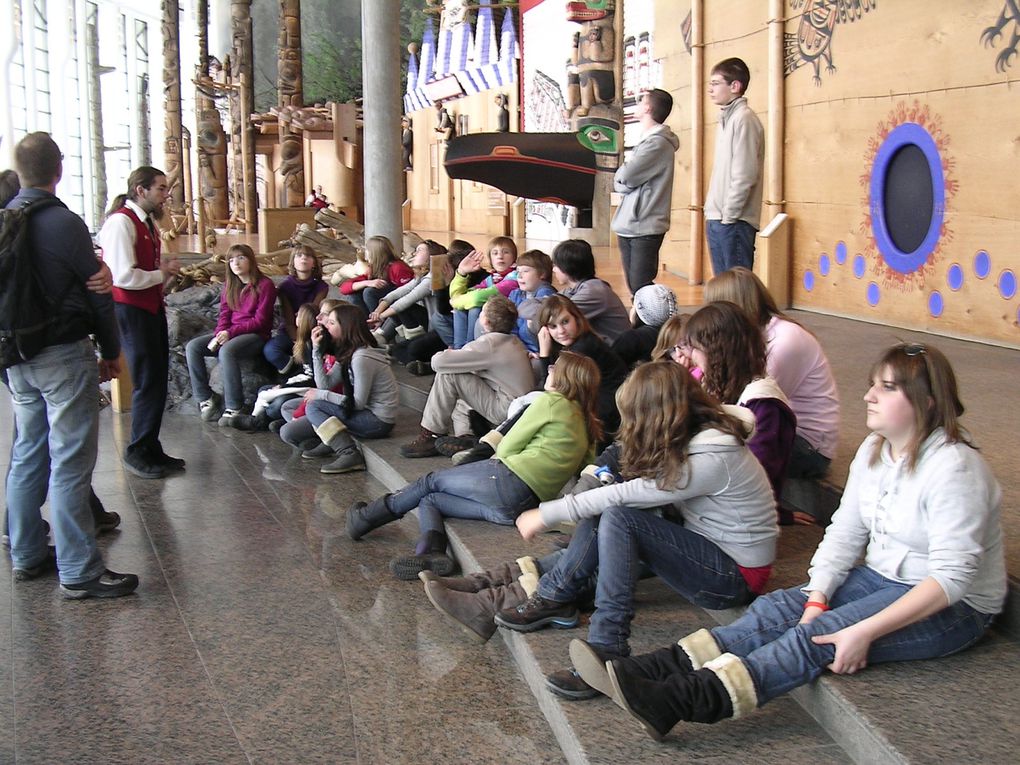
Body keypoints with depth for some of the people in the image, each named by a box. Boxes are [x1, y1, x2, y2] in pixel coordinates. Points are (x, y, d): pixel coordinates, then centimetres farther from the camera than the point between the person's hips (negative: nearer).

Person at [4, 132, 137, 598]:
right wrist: (111, 351, 3)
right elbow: (98, 292, -9)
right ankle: (79, 572, 0)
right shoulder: (63, 223, -15)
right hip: (64, 355, -7)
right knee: (70, 462, -4)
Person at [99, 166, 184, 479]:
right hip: (130, 310, -10)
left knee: (157, 380, 13)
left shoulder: (147, 221, 13)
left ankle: (151, 449, 25)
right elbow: (123, 276, -24)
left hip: (151, 307, 10)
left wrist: (166, 267, 5)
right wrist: (162, 273, -11)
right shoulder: (121, 222, -17)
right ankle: (137, 452, 10)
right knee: (148, 381, -5)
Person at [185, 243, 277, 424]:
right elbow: (224, 315, 12)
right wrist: (219, 335, -10)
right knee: (192, 347, -14)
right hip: (229, 334, 7)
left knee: (227, 350, -37)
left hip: (256, 335, -7)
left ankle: (234, 408, -31)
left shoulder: (264, 285, -6)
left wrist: (231, 332, -19)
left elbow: (260, 321, -12)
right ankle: (205, 400, -13)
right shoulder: (230, 286, 15)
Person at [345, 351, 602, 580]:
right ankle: (432, 551, -11)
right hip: (529, 503, 7)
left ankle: (369, 516, 20)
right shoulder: (586, 423, 20)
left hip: (508, 480, -7)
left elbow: (507, 448, -1)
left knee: (432, 480, 12)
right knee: (429, 500, 12)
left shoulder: (551, 402, -3)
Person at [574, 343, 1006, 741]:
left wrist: (865, 632, -30)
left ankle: (673, 703, -38)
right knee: (778, 609, -15)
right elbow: (844, 534, 0)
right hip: (882, 578, 7)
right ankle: (645, 673, -27)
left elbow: (952, 577, -27)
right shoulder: (874, 449, 2)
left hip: (953, 608, -7)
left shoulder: (953, 468, -22)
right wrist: (817, 598, -16)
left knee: (817, 638, -26)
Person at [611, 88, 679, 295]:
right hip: (629, 226, 10)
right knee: (634, 287, 13)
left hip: (644, 228, -10)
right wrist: (624, 182, -4)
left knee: (641, 288, -10)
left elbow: (625, 177, -18)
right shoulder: (647, 140, 18)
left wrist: (619, 178, 2)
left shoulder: (657, 142, -13)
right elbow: (621, 183, 16)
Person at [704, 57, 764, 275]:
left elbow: (745, 176, -17)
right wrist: (712, 211, 13)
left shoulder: (744, 119, -11)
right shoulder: (726, 119, 17)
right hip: (717, 220, 9)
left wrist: (728, 215, -15)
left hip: (734, 222, -9)